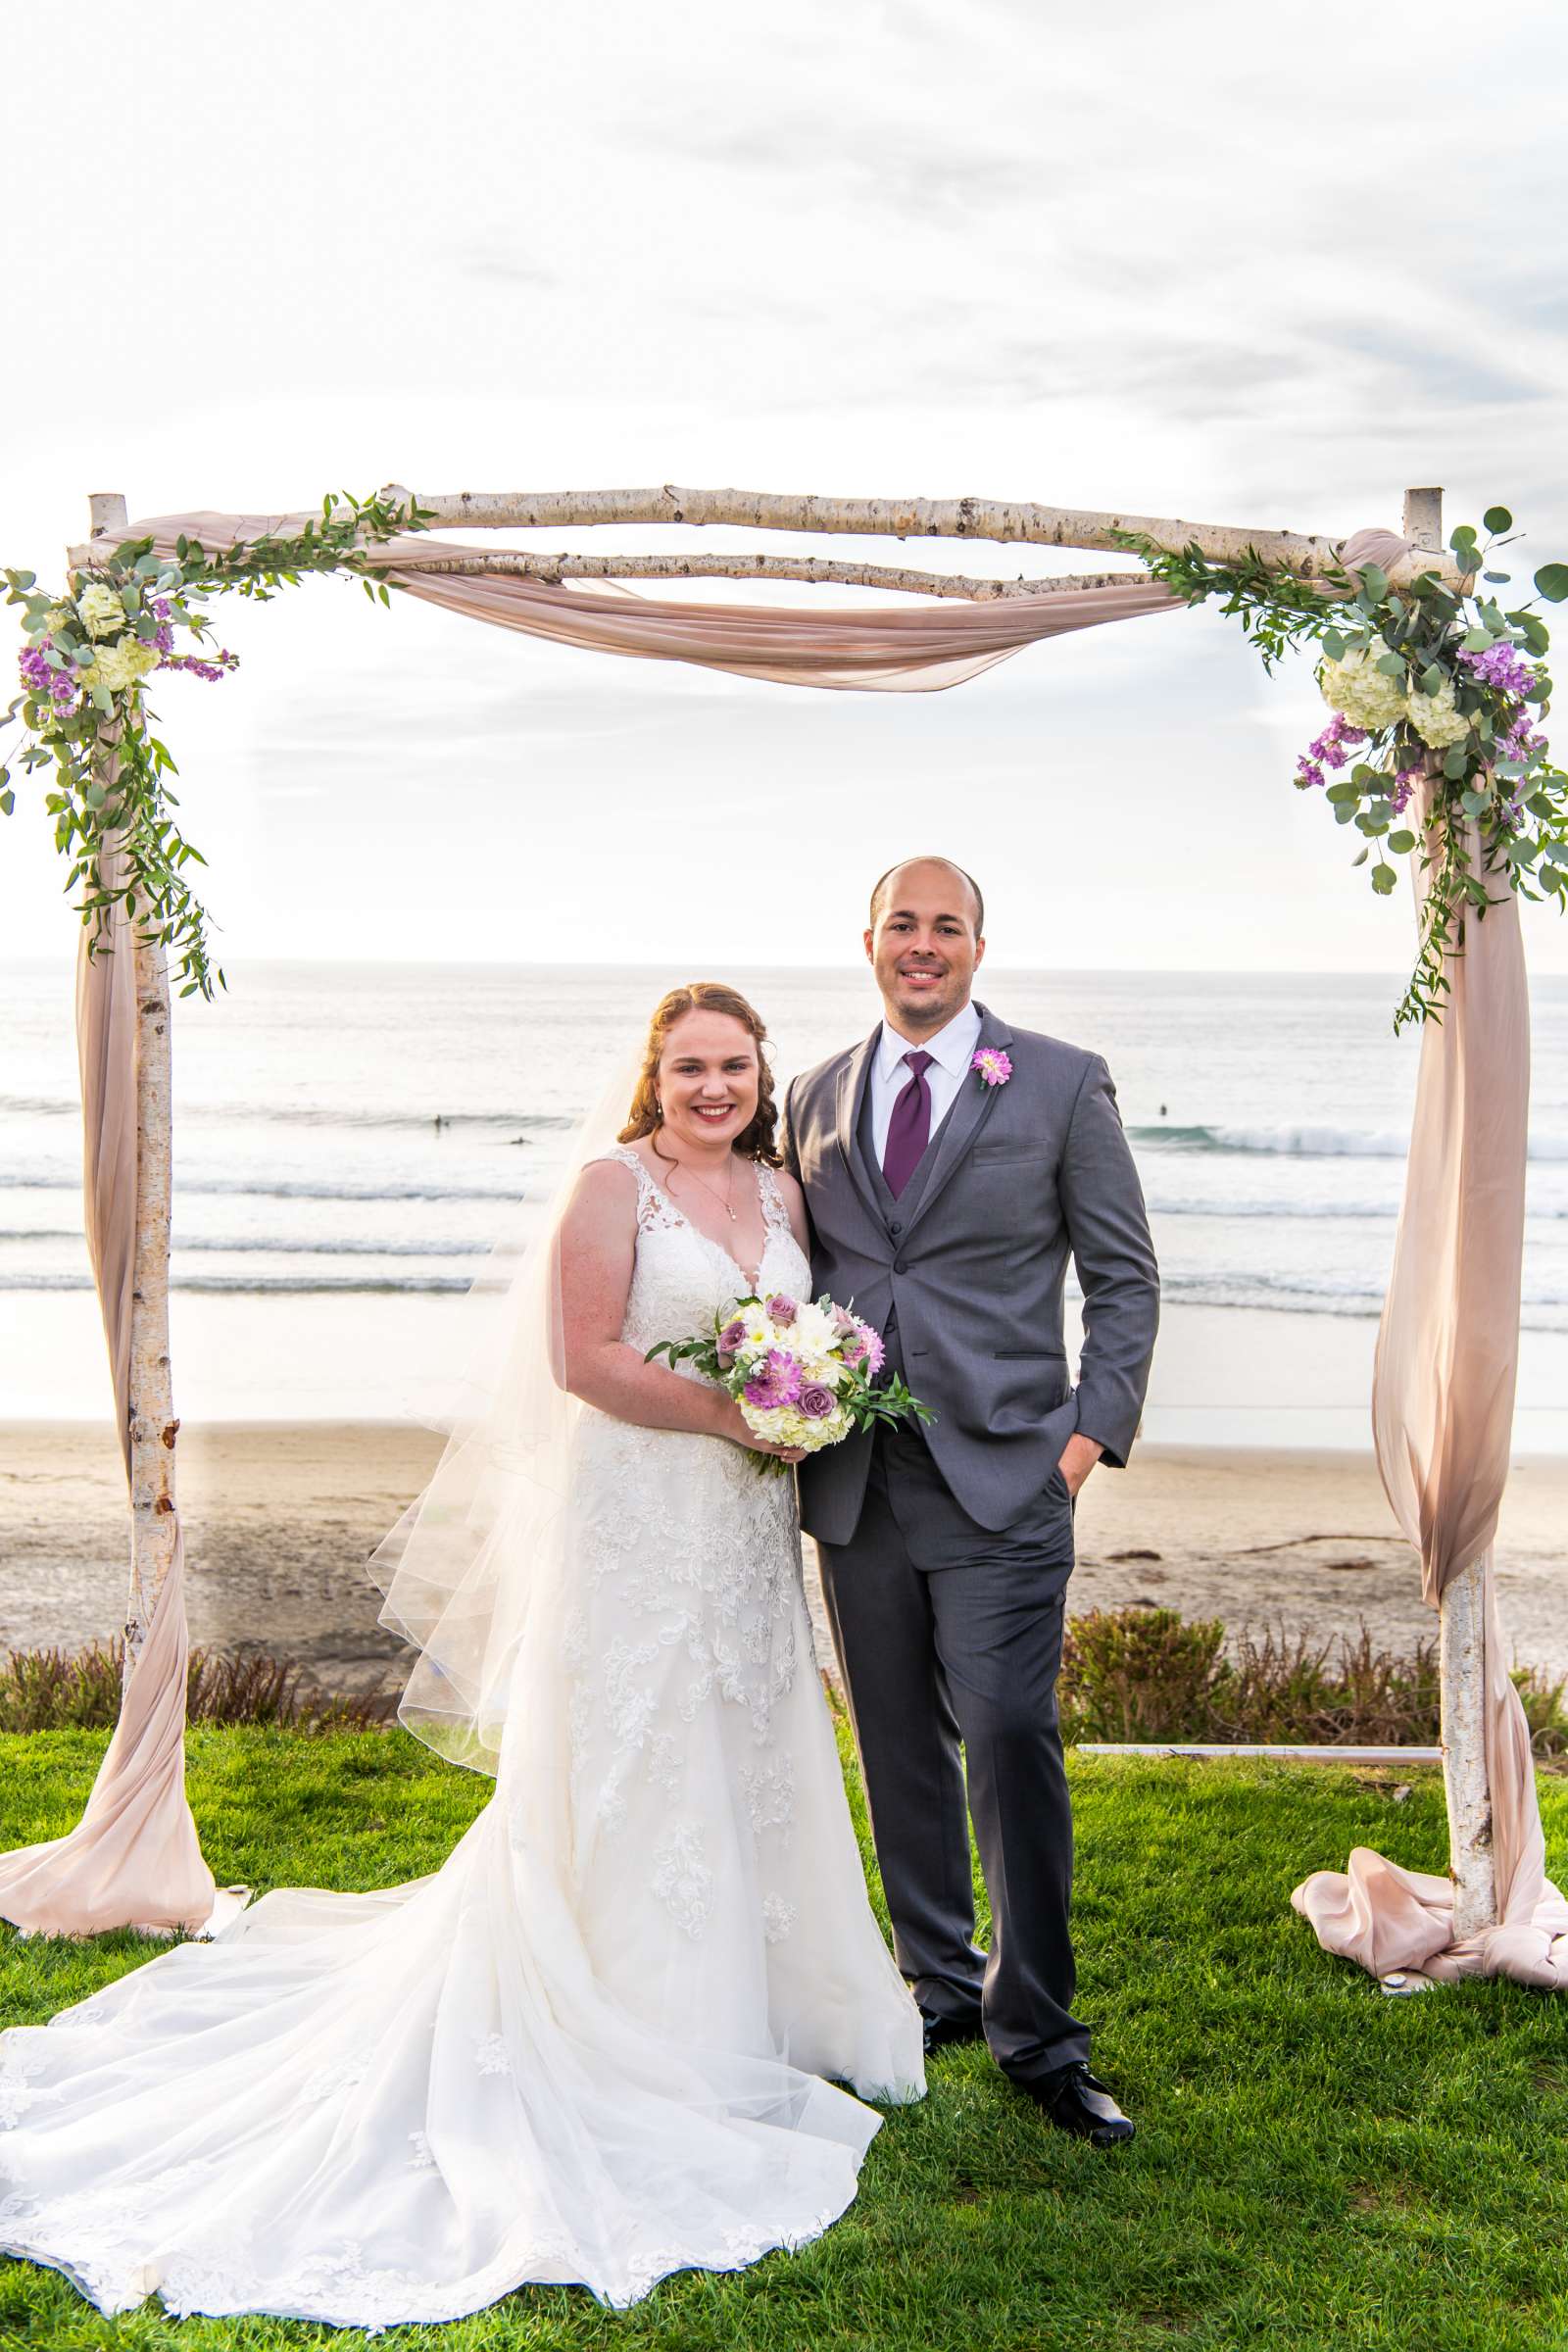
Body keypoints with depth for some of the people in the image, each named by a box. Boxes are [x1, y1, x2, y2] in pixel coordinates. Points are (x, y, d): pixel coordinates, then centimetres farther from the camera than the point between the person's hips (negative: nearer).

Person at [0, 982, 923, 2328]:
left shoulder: (782, 1192, 10)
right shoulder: (612, 1182, -9)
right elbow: (582, 1359, -16)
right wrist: (729, 1414, -18)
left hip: (749, 1532, 7)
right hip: (634, 1522, -7)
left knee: (749, 1757, 15)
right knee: (628, 1770, 2)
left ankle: (748, 2003, 31)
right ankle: (636, 2034, 15)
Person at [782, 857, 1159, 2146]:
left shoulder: (1062, 1084, 1)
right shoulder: (816, 1099, 12)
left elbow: (1126, 1277, 2)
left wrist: (1093, 1434, -7)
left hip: (1002, 1482, -4)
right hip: (855, 1487, 4)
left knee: (1013, 1748, -7)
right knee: (901, 1751, 12)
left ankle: (1036, 2030, 7)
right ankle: (941, 1980, 28)